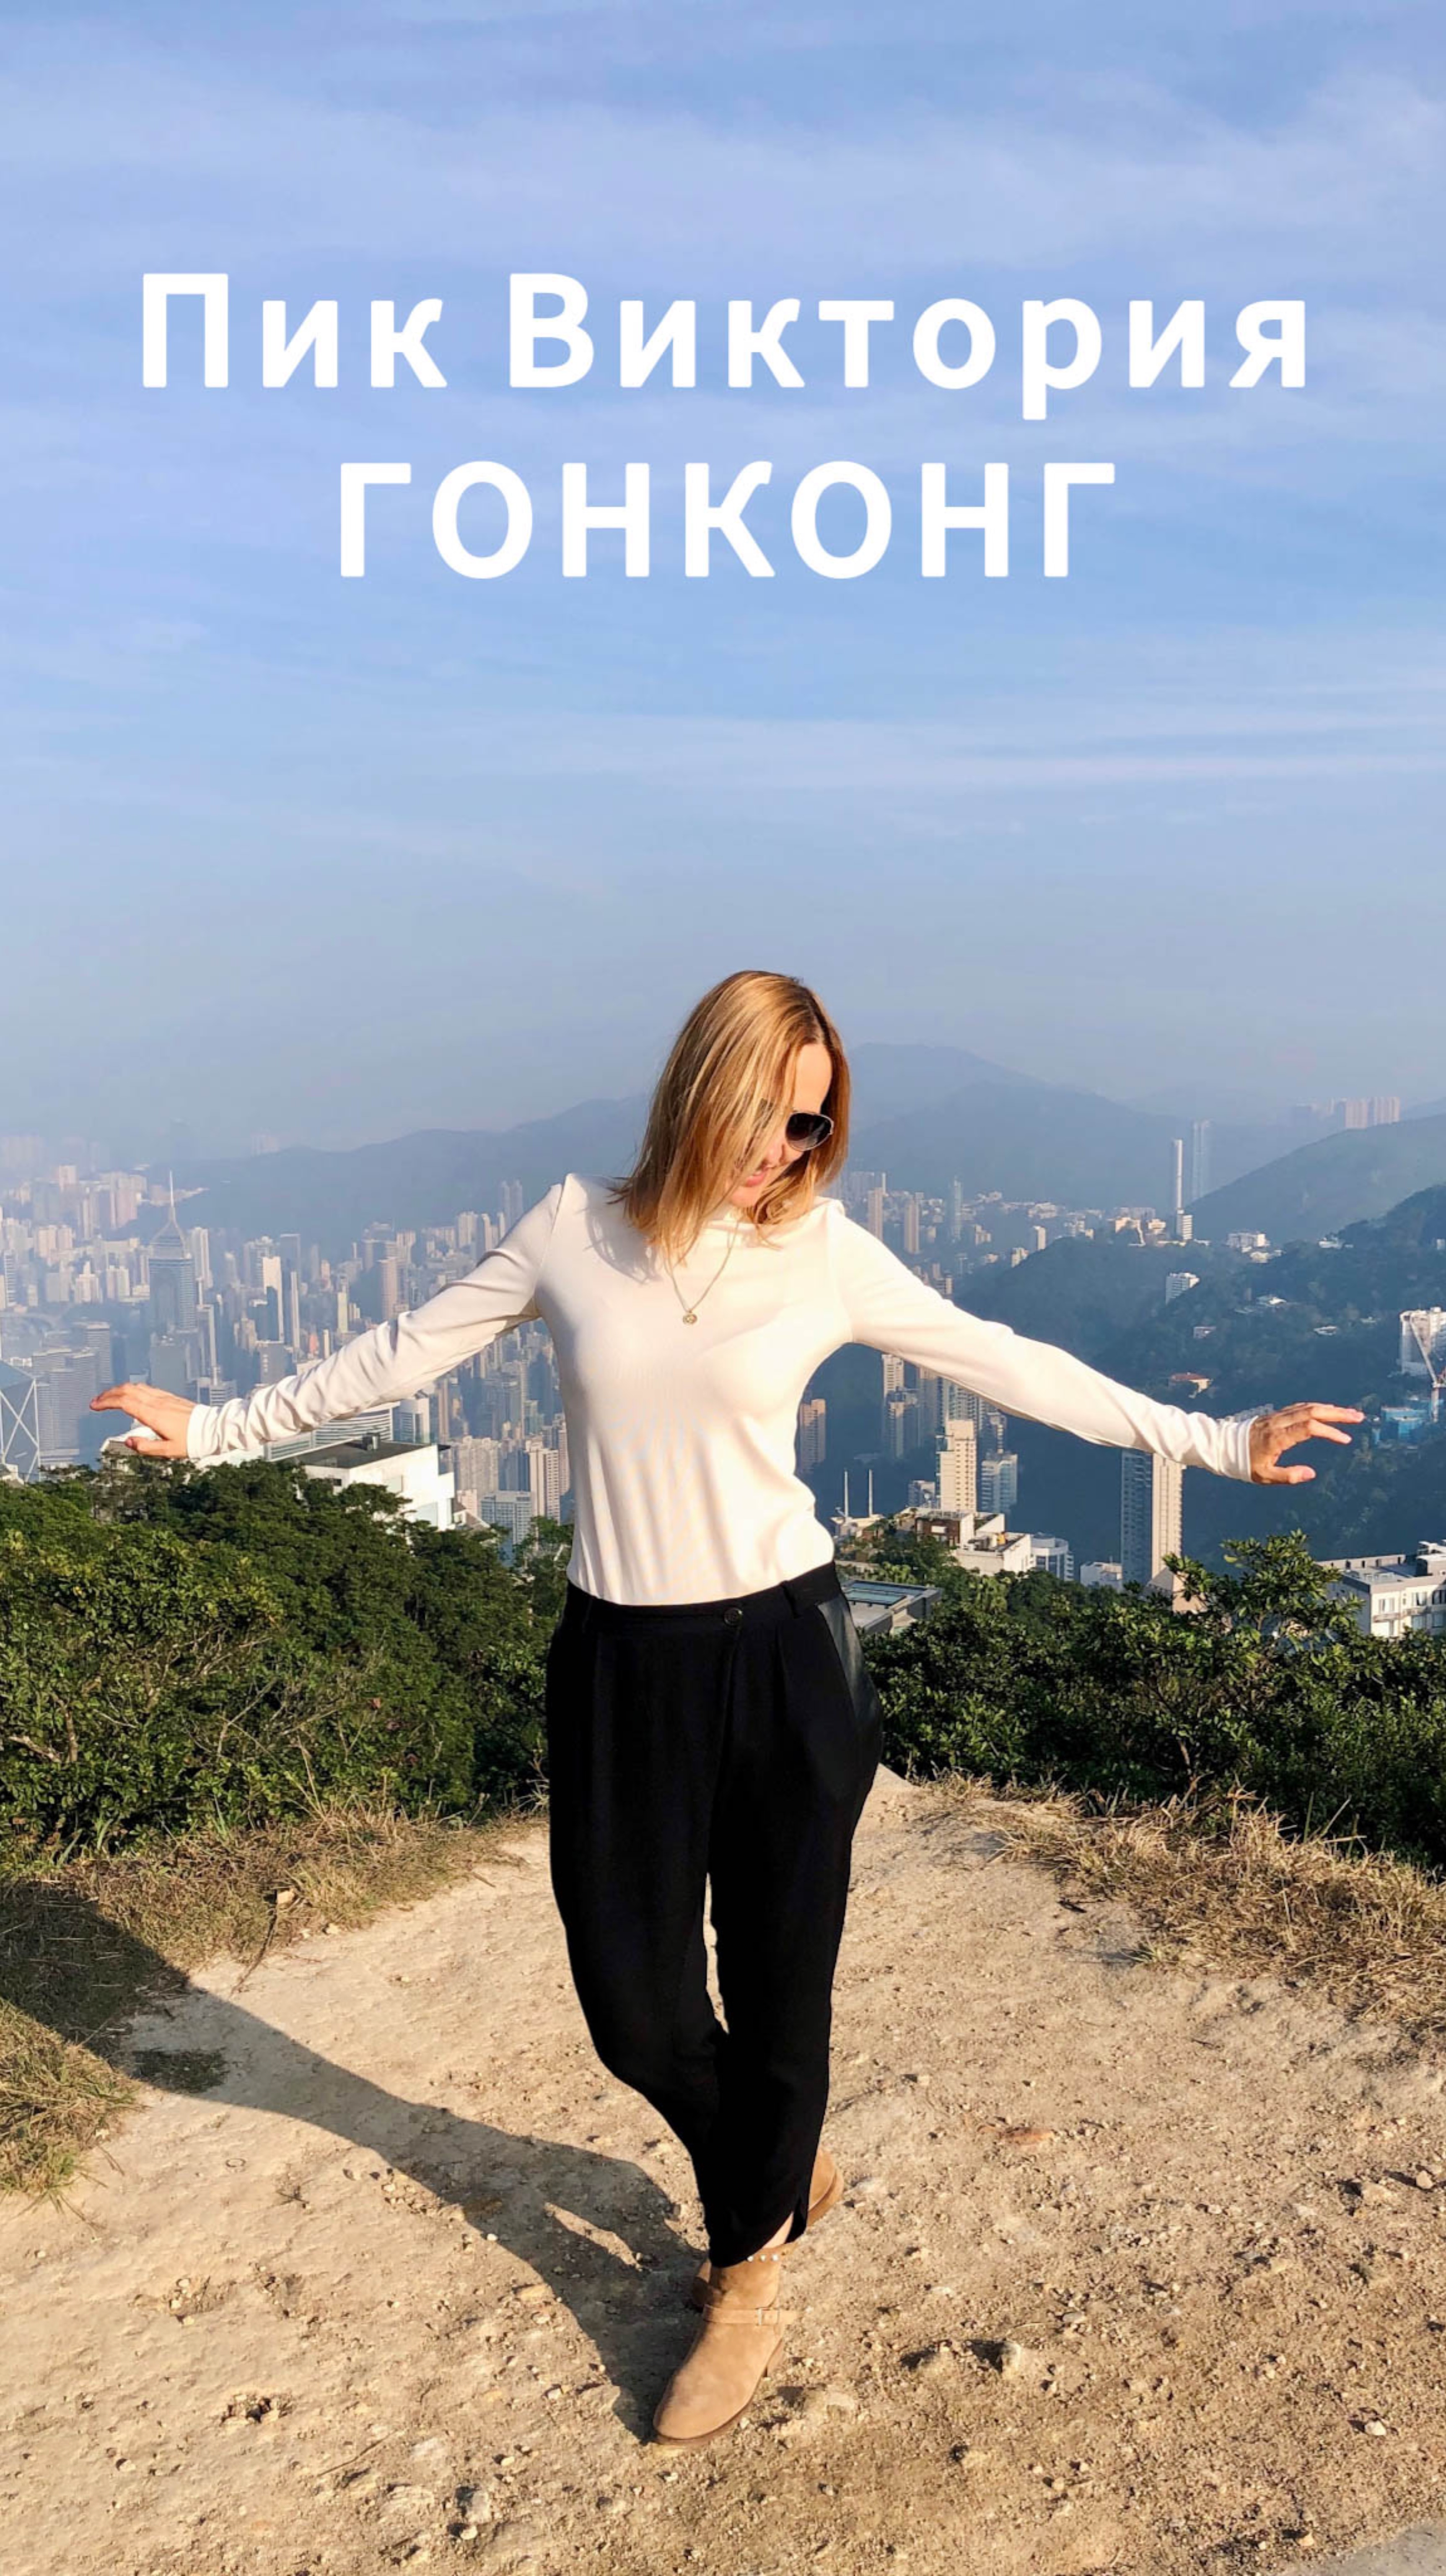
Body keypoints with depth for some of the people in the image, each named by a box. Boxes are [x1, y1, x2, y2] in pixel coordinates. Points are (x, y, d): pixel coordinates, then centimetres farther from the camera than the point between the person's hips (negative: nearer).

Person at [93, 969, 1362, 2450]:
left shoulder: (827, 1254, -6)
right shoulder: (576, 1230, -3)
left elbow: (1012, 1368, 0)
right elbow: (403, 1354, 7)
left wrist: (1213, 1442, 0)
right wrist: (219, 1430, 13)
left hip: (780, 1649, -1)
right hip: (619, 1662, 2)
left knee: (777, 1980, 10)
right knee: (631, 1997, 10)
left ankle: (749, 2284, 36)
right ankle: (779, 2174, 43)